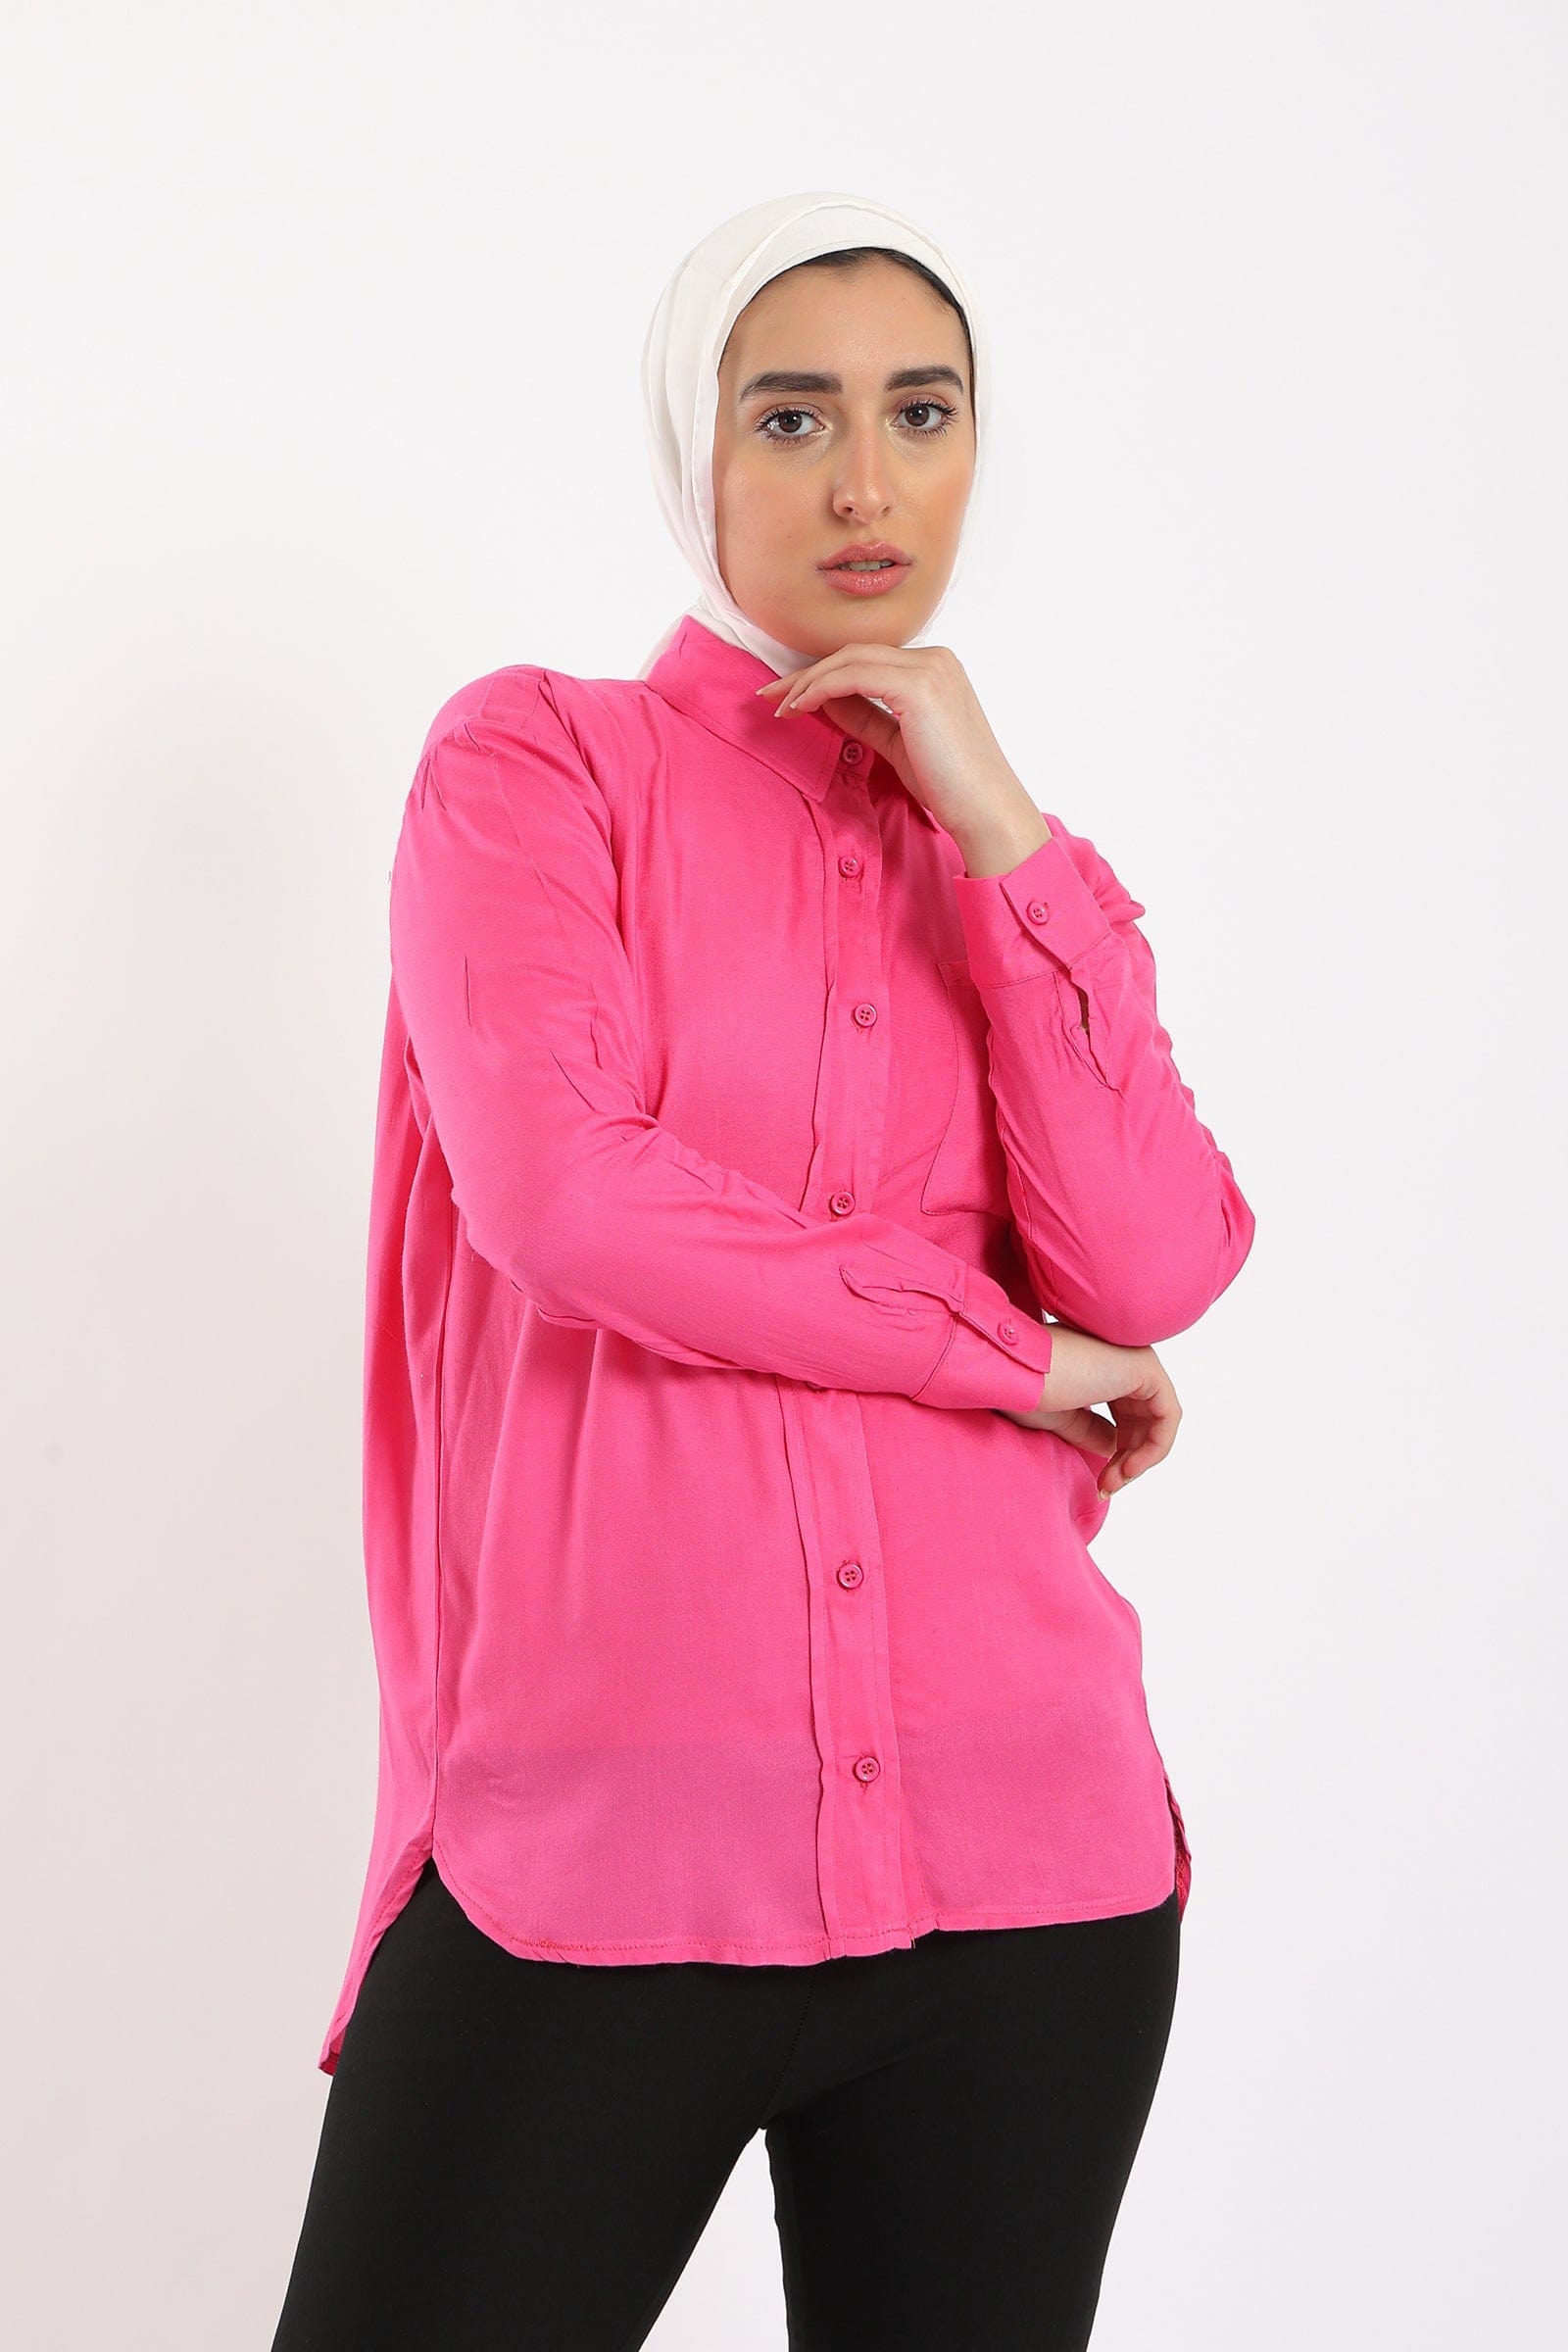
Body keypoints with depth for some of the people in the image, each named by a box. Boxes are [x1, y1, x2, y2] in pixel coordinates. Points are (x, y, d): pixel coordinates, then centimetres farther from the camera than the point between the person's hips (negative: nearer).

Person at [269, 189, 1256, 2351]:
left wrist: (997, 830, -4)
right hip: (594, 1852, -3)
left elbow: (1155, 1274, 0)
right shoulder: (537, 755, 3)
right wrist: (997, 1347, -4)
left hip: (1027, 1858, 4)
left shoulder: (1012, 862, 14)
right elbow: (560, 1190, -12)